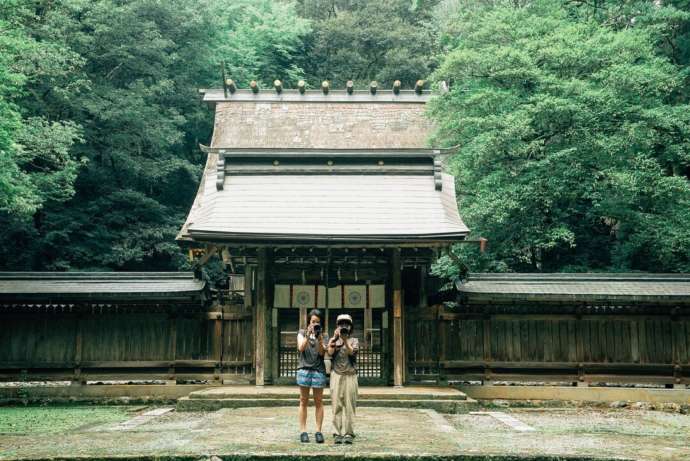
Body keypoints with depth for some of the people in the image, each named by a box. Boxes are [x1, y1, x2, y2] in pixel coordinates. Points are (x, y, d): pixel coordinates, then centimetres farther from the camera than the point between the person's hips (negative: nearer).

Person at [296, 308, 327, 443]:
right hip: (304, 369, 0)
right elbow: (301, 348, -5)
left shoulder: (323, 334, 9)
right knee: (304, 401, 1)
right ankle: (303, 431, 3)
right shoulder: (302, 333, 9)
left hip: (318, 370, 0)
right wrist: (308, 335, -17)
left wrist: (319, 339, -16)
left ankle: (318, 431, 3)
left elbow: (322, 352, -2)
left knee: (319, 402, 1)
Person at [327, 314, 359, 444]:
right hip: (336, 375, 1)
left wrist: (345, 340, -19)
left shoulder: (354, 340, 12)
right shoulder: (333, 340, 15)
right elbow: (330, 353, -3)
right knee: (337, 405, -3)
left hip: (350, 375, -1)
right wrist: (335, 339, -7)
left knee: (349, 405, -5)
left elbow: (351, 352, -7)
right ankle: (338, 433, -1)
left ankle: (348, 433, -3)